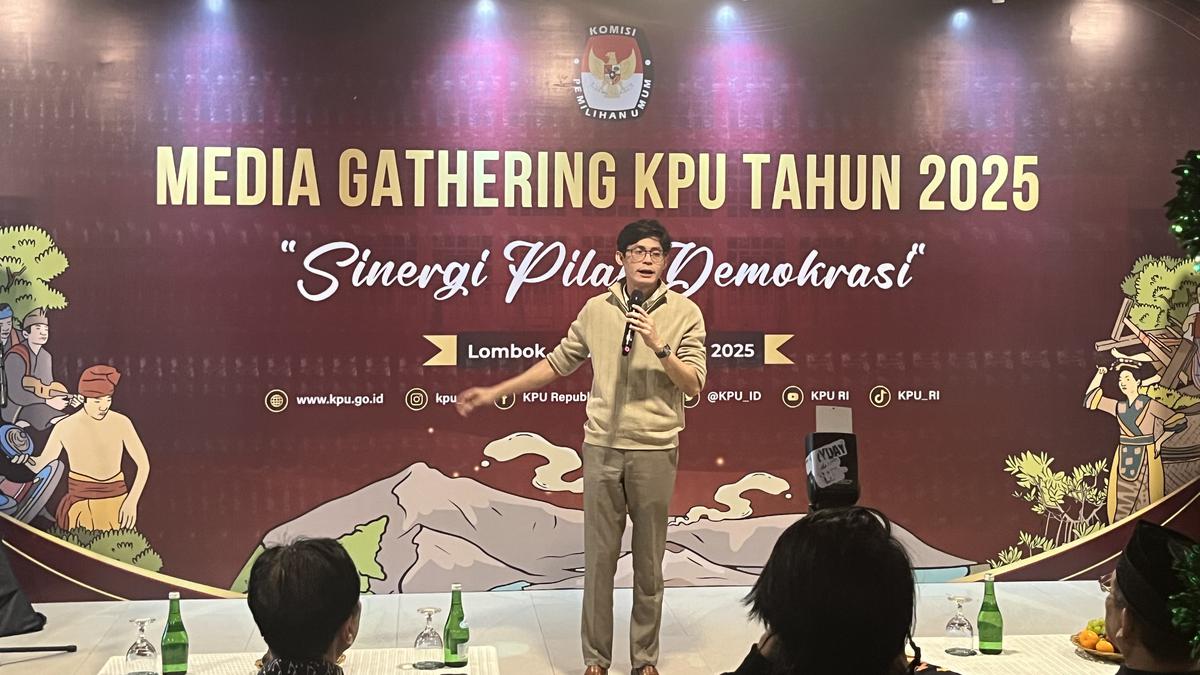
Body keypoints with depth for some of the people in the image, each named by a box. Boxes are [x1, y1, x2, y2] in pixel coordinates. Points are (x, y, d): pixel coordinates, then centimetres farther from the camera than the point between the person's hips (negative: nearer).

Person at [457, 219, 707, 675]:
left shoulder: (684, 313, -2)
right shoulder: (596, 309, 4)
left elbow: (694, 386, -5)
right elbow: (558, 364, 12)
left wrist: (660, 347, -20)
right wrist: (495, 393, 12)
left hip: (656, 450, -1)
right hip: (602, 448, 2)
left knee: (649, 561, 8)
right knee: (598, 557, 7)